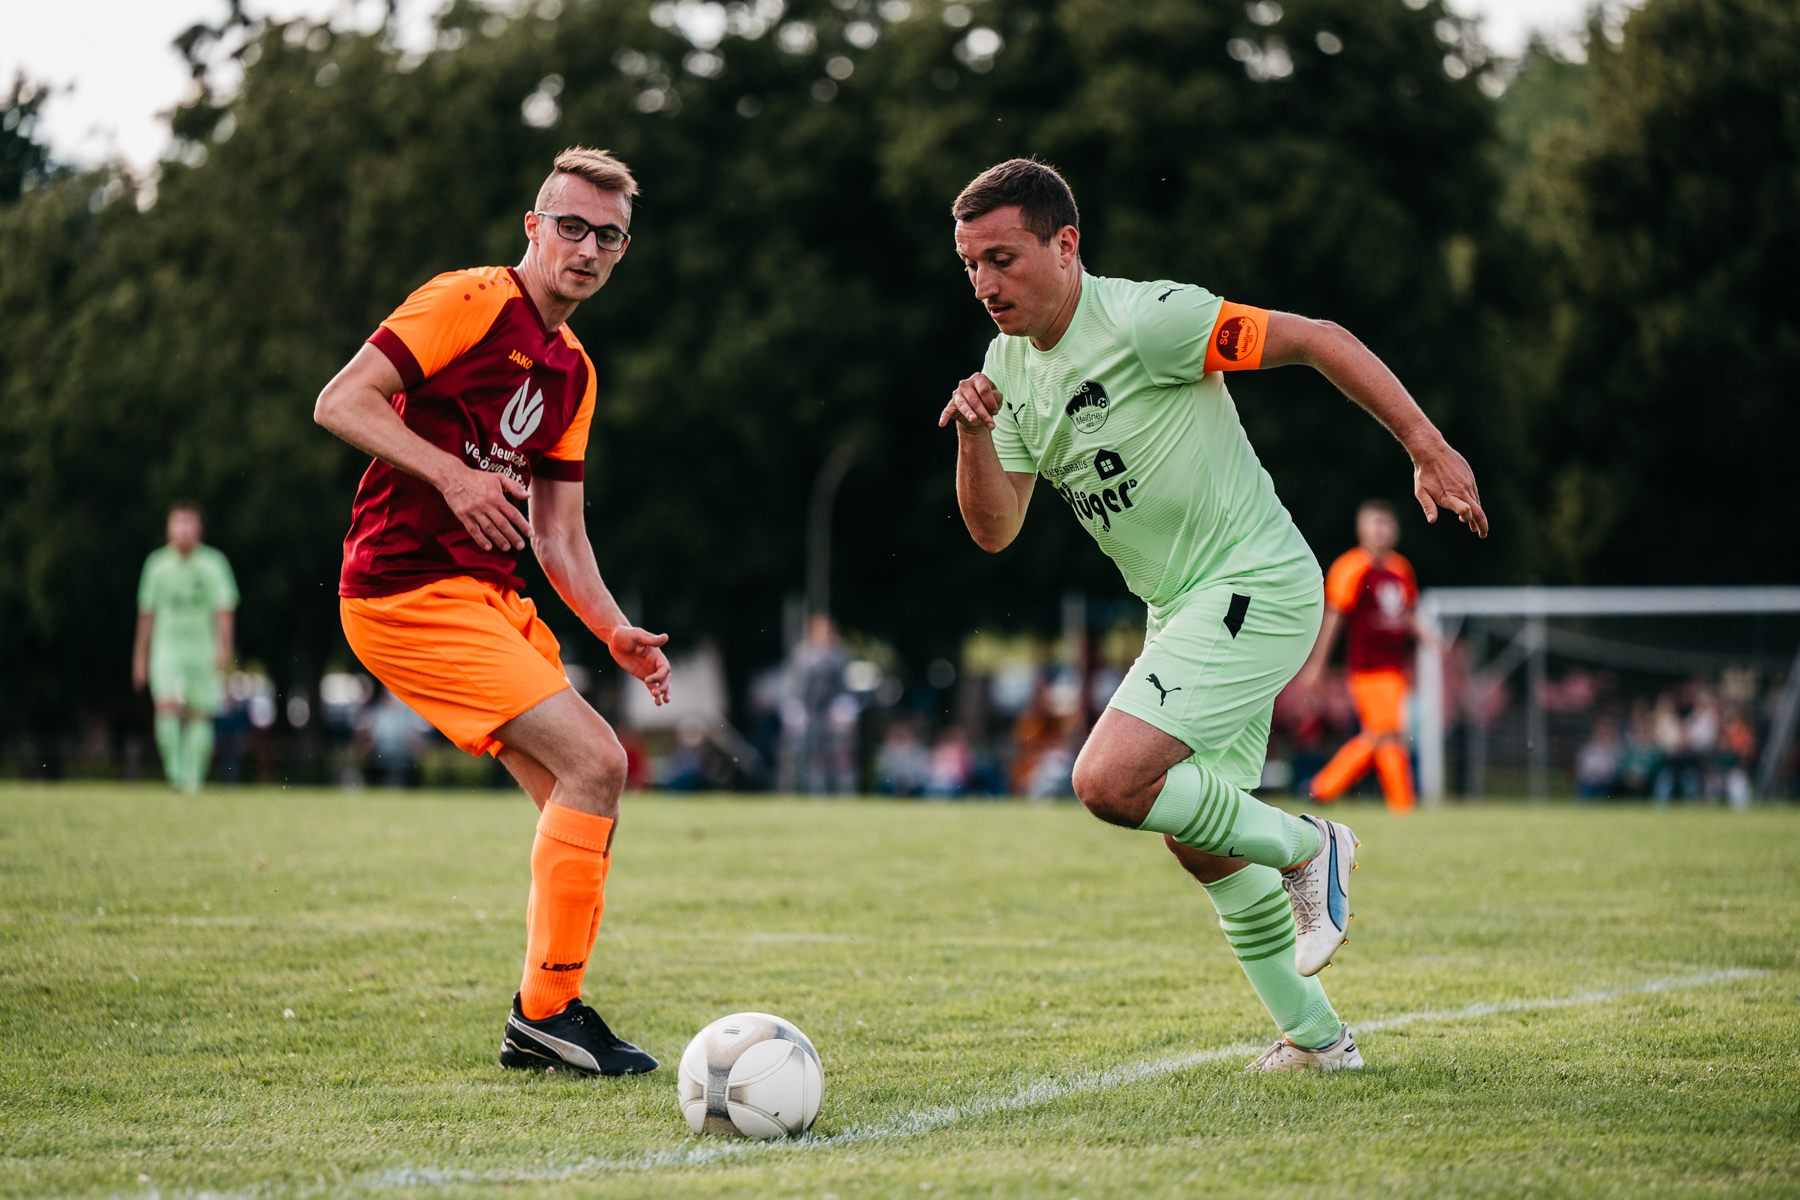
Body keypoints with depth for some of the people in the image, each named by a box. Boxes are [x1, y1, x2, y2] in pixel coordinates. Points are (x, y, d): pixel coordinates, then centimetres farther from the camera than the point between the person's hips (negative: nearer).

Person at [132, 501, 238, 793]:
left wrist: (224, 647, -20)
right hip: (167, 646, 0)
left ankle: (193, 776, 13)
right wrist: (140, 655, 12)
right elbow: (147, 613, 10)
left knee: (199, 714, 1)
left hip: (203, 649, 0)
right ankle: (174, 769, -12)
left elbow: (224, 609, -7)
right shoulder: (157, 565, 2)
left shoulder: (213, 564, -3)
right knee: (167, 704, -20)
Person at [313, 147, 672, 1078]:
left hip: (489, 596, 9)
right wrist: (453, 473, -22)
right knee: (595, 761, -17)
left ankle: (542, 1022, 14)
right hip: (408, 592, -9)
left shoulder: (573, 372, 18)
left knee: (580, 801, 6)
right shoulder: (471, 302, -8)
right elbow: (339, 402, -14)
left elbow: (557, 535, 19)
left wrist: (616, 633, 6)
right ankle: (548, 1008, -10)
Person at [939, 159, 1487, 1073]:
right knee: (1199, 839, 15)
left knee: (1110, 784, -21)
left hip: (1255, 587, -9)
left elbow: (1317, 340, -16)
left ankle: (1303, 847, 0)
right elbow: (994, 529, 4)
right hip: (1184, 610, 9)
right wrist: (975, 434, -15)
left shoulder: (1142, 320, -19)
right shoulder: (1009, 365, 6)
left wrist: (1428, 449, -19)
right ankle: (1313, 1033, 29)